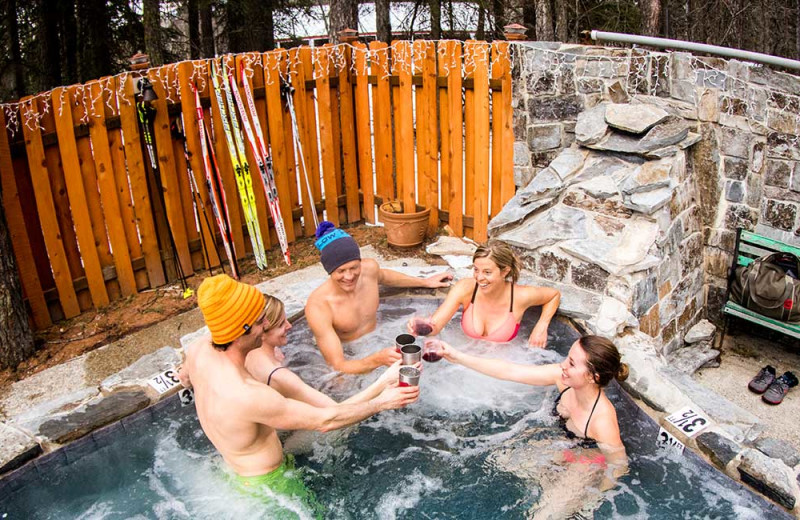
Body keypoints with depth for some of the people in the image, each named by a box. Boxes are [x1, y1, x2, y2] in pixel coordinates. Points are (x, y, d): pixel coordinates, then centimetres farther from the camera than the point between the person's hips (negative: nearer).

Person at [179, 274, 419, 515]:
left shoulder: (199, 349, -16)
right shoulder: (248, 396, -41)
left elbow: (184, 378, 11)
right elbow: (324, 421, -31)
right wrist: (382, 402, -20)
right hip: (266, 483, -8)